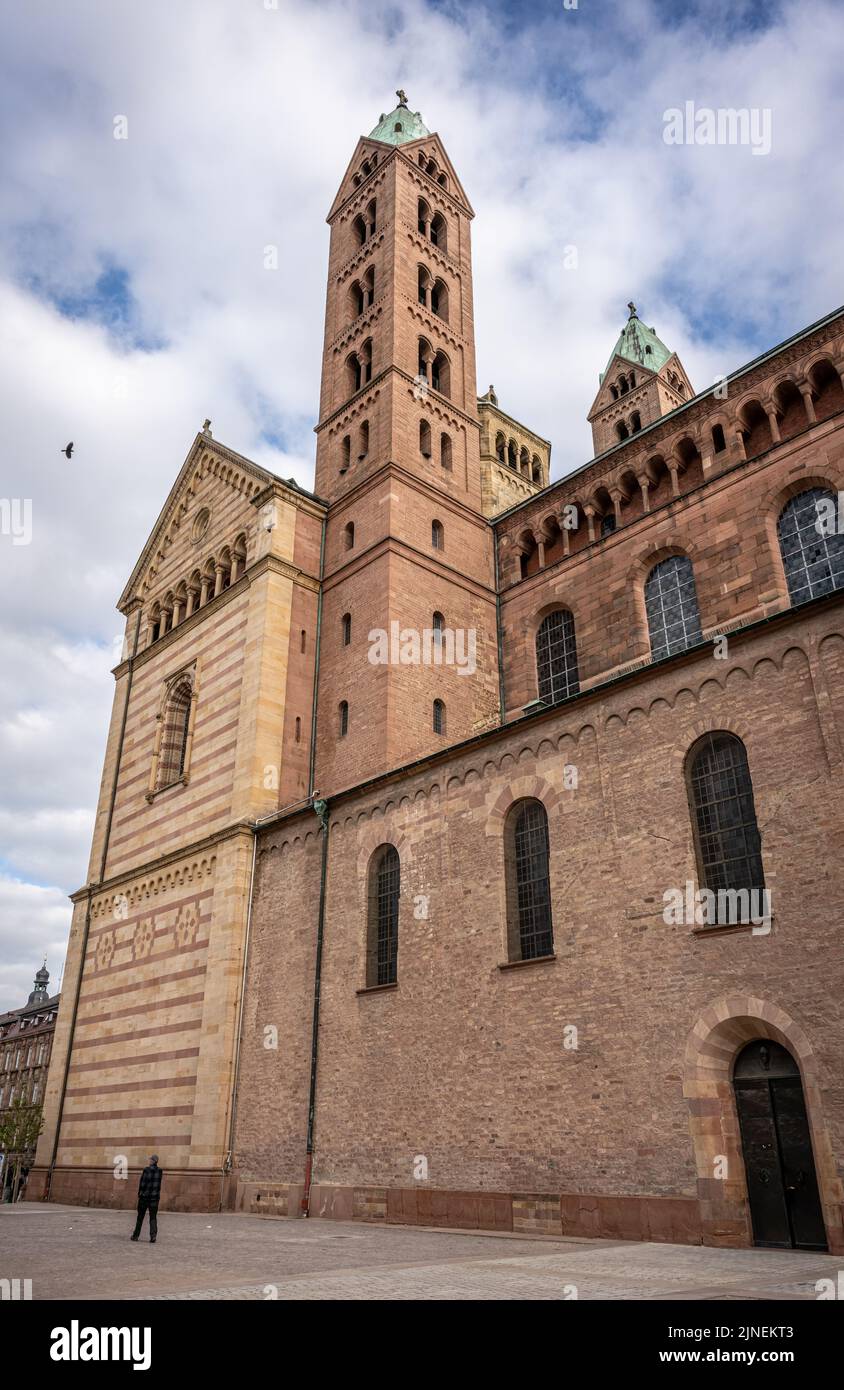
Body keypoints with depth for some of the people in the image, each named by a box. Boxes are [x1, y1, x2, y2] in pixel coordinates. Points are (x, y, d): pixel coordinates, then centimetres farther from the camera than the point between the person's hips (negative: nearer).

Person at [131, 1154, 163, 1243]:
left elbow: (142, 1183, -13)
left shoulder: (147, 1170, -12)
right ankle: (153, 1235, -12)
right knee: (153, 1217, 3)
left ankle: (136, 1235, 20)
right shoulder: (159, 1171, 4)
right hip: (155, 1196, 3)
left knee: (140, 1217, 11)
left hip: (144, 1196, -3)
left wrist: (139, 1193, -2)